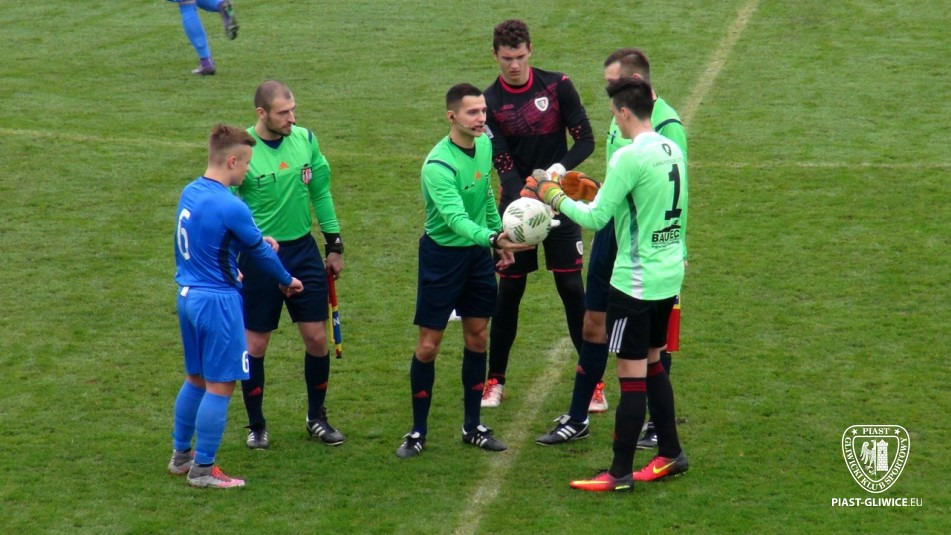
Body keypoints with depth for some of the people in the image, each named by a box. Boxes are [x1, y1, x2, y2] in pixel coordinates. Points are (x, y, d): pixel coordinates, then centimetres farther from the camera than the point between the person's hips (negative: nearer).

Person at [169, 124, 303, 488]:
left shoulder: (190, 193, 5)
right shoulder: (230, 208, -20)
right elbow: (260, 251, -6)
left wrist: (259, 241, 12)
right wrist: (286, 280, 11)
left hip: (188, 296, 9)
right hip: (218, 302, -9)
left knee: (196, 379, 21)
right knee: (220, 386, 1)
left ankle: (180, 455, 30)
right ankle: (202, 469, 6)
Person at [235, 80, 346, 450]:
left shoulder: (305, 139, -2)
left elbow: (321, 192, 10)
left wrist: (334, 245, 12)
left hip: (303, 250, 4)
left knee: (317, 337, 5)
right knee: (256, 343, 5)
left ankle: (317, 418, 23)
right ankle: (256, 425, 21)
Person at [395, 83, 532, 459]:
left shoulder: (484, 145, -2)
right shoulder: (438, 166, -26)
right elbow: (455, 218, -37)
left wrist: (499, 236, 18)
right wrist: (492, 237, -52)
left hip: (478, 252, 7)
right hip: (442, 254, -7)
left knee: (477, 338, 11)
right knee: (428, 345, -1)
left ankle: (473, 427, 22)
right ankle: (418, 432, 12)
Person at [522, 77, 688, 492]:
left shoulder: (629, 158, -19)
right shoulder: (671, 150, 7)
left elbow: (596, 219, -16)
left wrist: (552, 196, -3)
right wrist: (602, 191, 20)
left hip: (637, 279, -8)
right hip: (669, 274, 8)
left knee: (631, 374, -3)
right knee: (652, 364, 20)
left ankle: (620, 473, 2)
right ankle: (670, 455, 27)